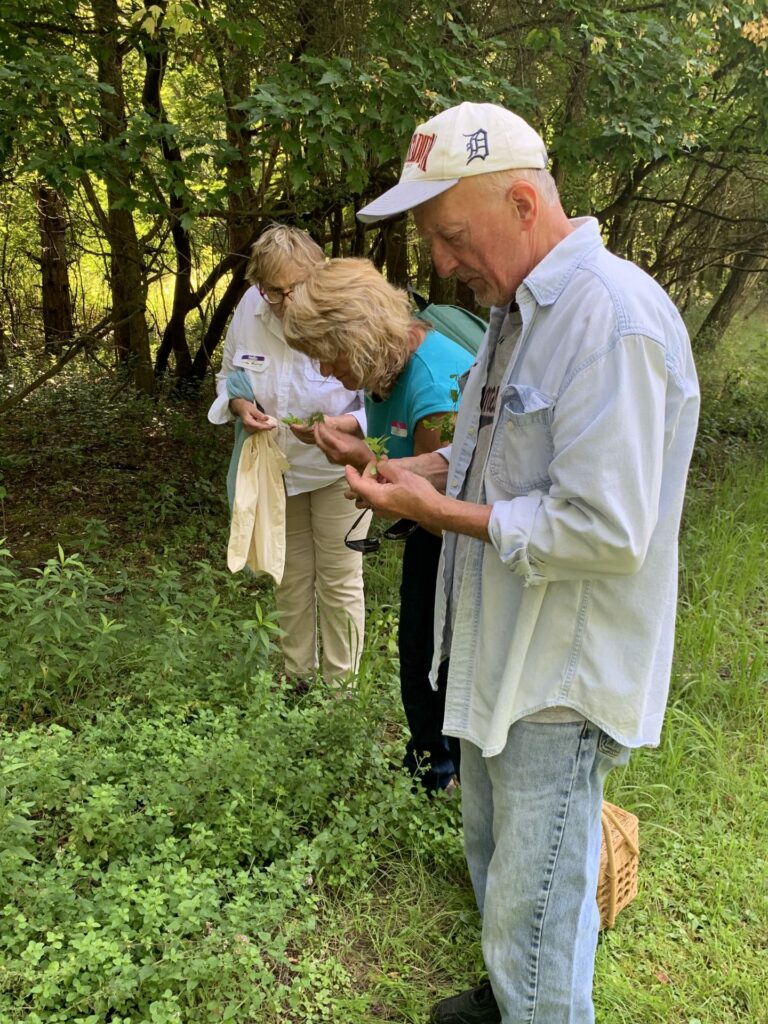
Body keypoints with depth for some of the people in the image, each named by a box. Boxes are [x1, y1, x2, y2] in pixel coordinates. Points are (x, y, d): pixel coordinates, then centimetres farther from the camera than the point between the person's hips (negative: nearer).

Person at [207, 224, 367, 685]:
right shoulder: (250, 308, -14)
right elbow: (229, 375, 3)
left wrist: (339, 425, -40)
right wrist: (239, 405, -19)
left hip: (336, 466, -4)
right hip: (276, 465, 4)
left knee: (339, 581, 6)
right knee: (290, 578, 19)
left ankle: (339, 685, 26)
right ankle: (296, 676, 38)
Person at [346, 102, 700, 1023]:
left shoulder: (614, 318, -25)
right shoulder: (519, 308, 8)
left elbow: (607, 531, -28)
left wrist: (440, 513, -20)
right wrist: (428, 470, 1)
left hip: (561, 677, -10)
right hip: (502, 652, 10)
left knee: (535, 912, 7)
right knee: (492, 854, 27)